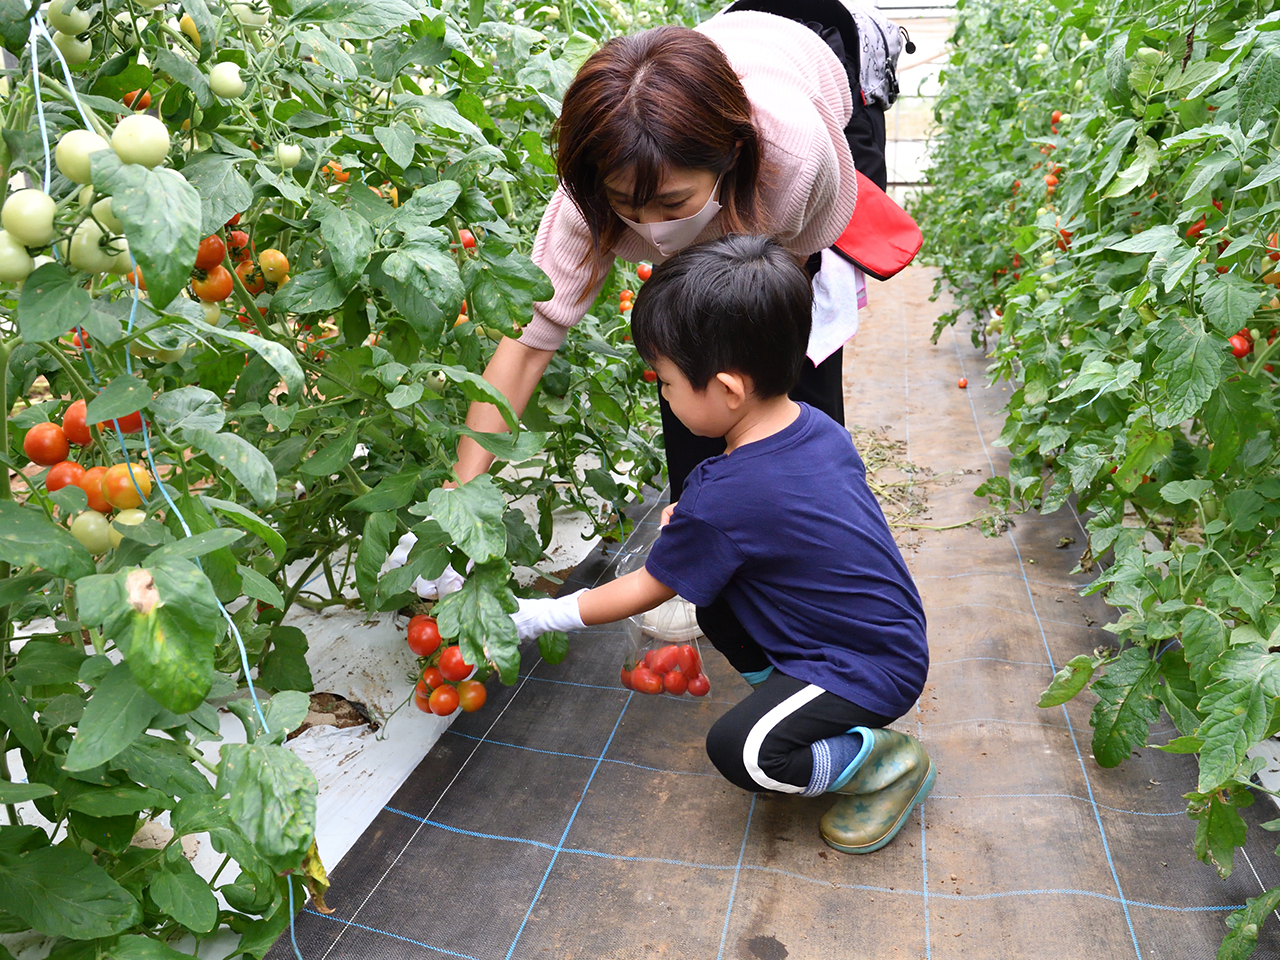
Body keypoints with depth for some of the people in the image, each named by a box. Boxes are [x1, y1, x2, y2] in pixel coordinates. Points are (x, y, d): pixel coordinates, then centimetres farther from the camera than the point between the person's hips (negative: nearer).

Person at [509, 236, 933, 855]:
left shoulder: (721, 501, -29)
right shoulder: (818, 427, -5)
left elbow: (644, 590, -13)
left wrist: (538, 617, 0)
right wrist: (691, 525, 3)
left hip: (873, 671, -9)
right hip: (886, 633, 9)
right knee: (710, 591, 6)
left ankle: (888, 761, -1)